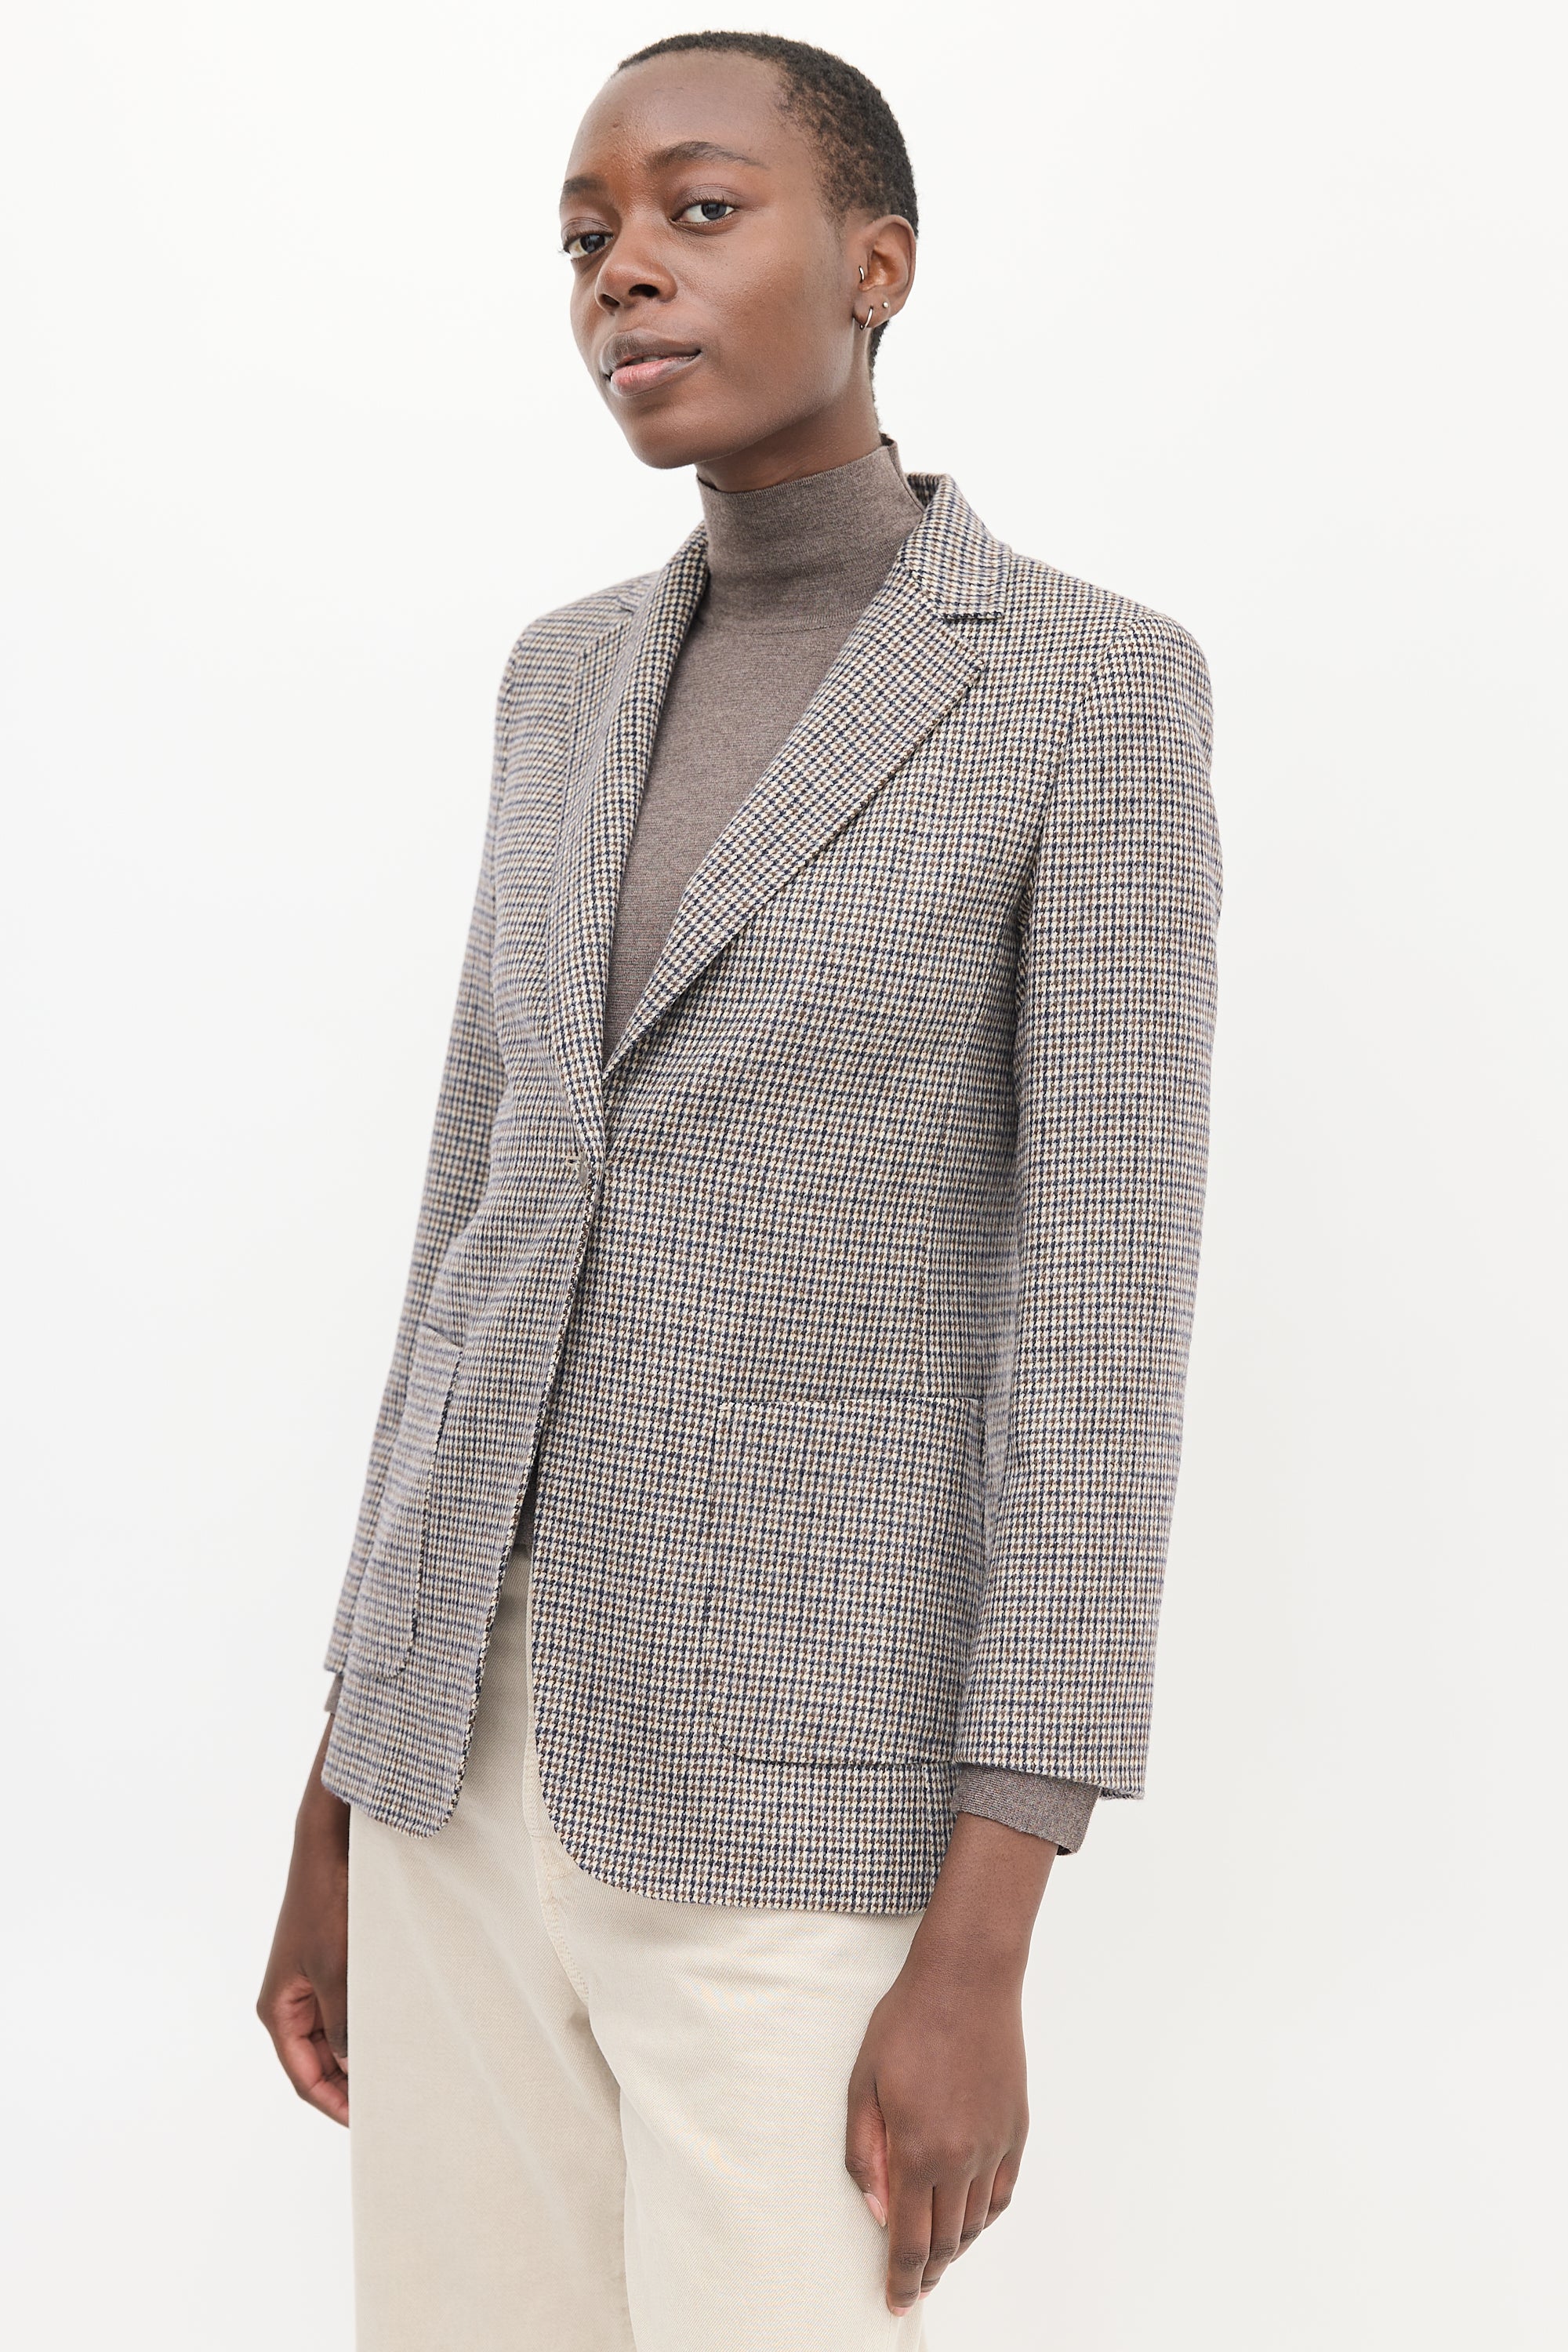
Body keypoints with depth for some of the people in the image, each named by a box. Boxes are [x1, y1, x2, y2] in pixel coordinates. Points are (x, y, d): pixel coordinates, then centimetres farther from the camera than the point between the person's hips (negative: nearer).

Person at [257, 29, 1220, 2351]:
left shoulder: (1099, 687, -7)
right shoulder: (575, 678, 11)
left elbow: (1104, 1301, -13)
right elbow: (491, 1201, 13)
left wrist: (981, 1951, -17)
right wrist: (338, 1795, 12)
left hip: (802, 1774, -6)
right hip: (489, 1726, 6)